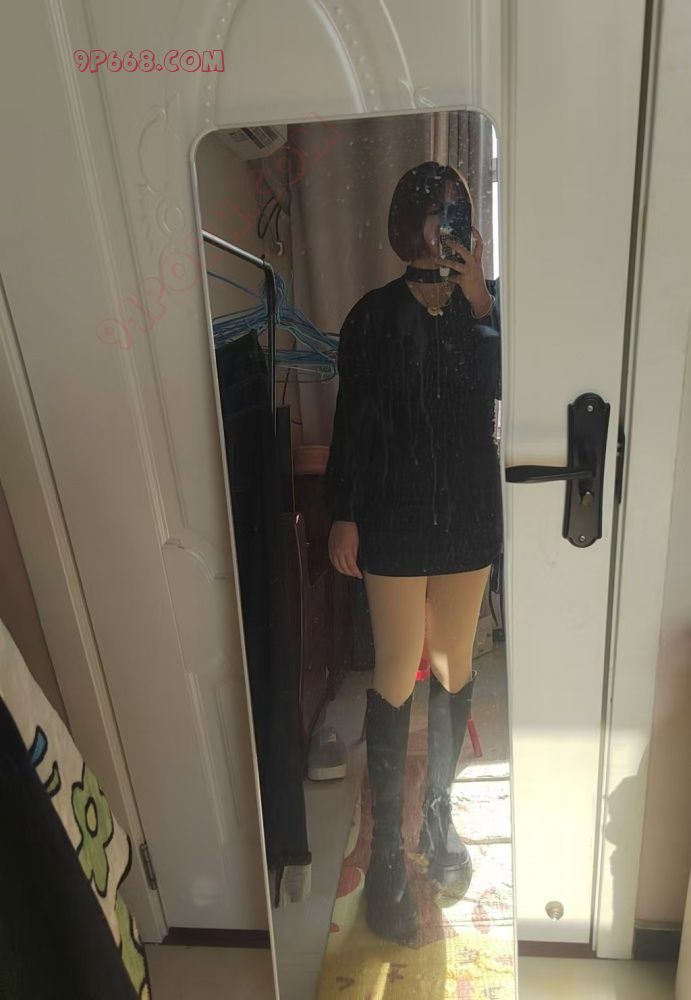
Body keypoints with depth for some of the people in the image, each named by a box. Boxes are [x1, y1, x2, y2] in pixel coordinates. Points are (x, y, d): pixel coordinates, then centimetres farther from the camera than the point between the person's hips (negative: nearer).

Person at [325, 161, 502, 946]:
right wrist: (343, 515, -5)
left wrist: (479, 301, -16)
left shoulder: (486, 305, 5)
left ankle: (438, 811, 36)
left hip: (469, 514, 3)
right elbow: (351, 420, -2)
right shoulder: (375, 315, -2)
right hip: (395, 518, -3)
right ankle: (387, 846, 22)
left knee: (454, 668, 14)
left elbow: (505, 388, -10)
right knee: (398, 675, 3)